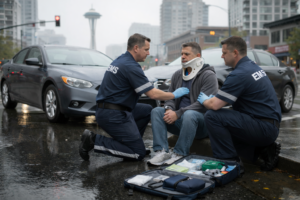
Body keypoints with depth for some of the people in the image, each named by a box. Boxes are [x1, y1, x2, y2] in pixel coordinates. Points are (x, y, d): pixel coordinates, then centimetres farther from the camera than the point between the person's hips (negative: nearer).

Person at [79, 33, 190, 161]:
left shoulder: (119, 61, 12)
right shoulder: (131, 67, -17)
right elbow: (153, 94, -17)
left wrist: (147, 83, 21)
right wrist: (175, 95, -1)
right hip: (113, 115, -10)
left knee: (147, 110, 21)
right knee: (138, 154, -4)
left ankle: (131, 142, 16)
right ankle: (94, 141, -8)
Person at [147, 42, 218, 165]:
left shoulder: (208, 75, -8)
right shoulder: (177, 75, 15)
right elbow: (170, 96, 13)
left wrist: (178, 114, -24)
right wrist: (169, 109, -13)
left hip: (201, 122, -6)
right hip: (181, 121, 6)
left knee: (189, 114, -38)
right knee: (156, 111, -16)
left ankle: (179, 154, -29)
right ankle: (162, 151, -27)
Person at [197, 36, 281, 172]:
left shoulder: (239, 74, -19)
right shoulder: (254, 67, 13)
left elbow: (215, 105, -21)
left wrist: (204, 100, 2)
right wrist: (212, 98, 13)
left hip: (264, 128, -10)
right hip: (271, 126, 10)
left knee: (212, 116, -18)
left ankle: (229, 161, -9)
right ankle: (265, 149, 14)